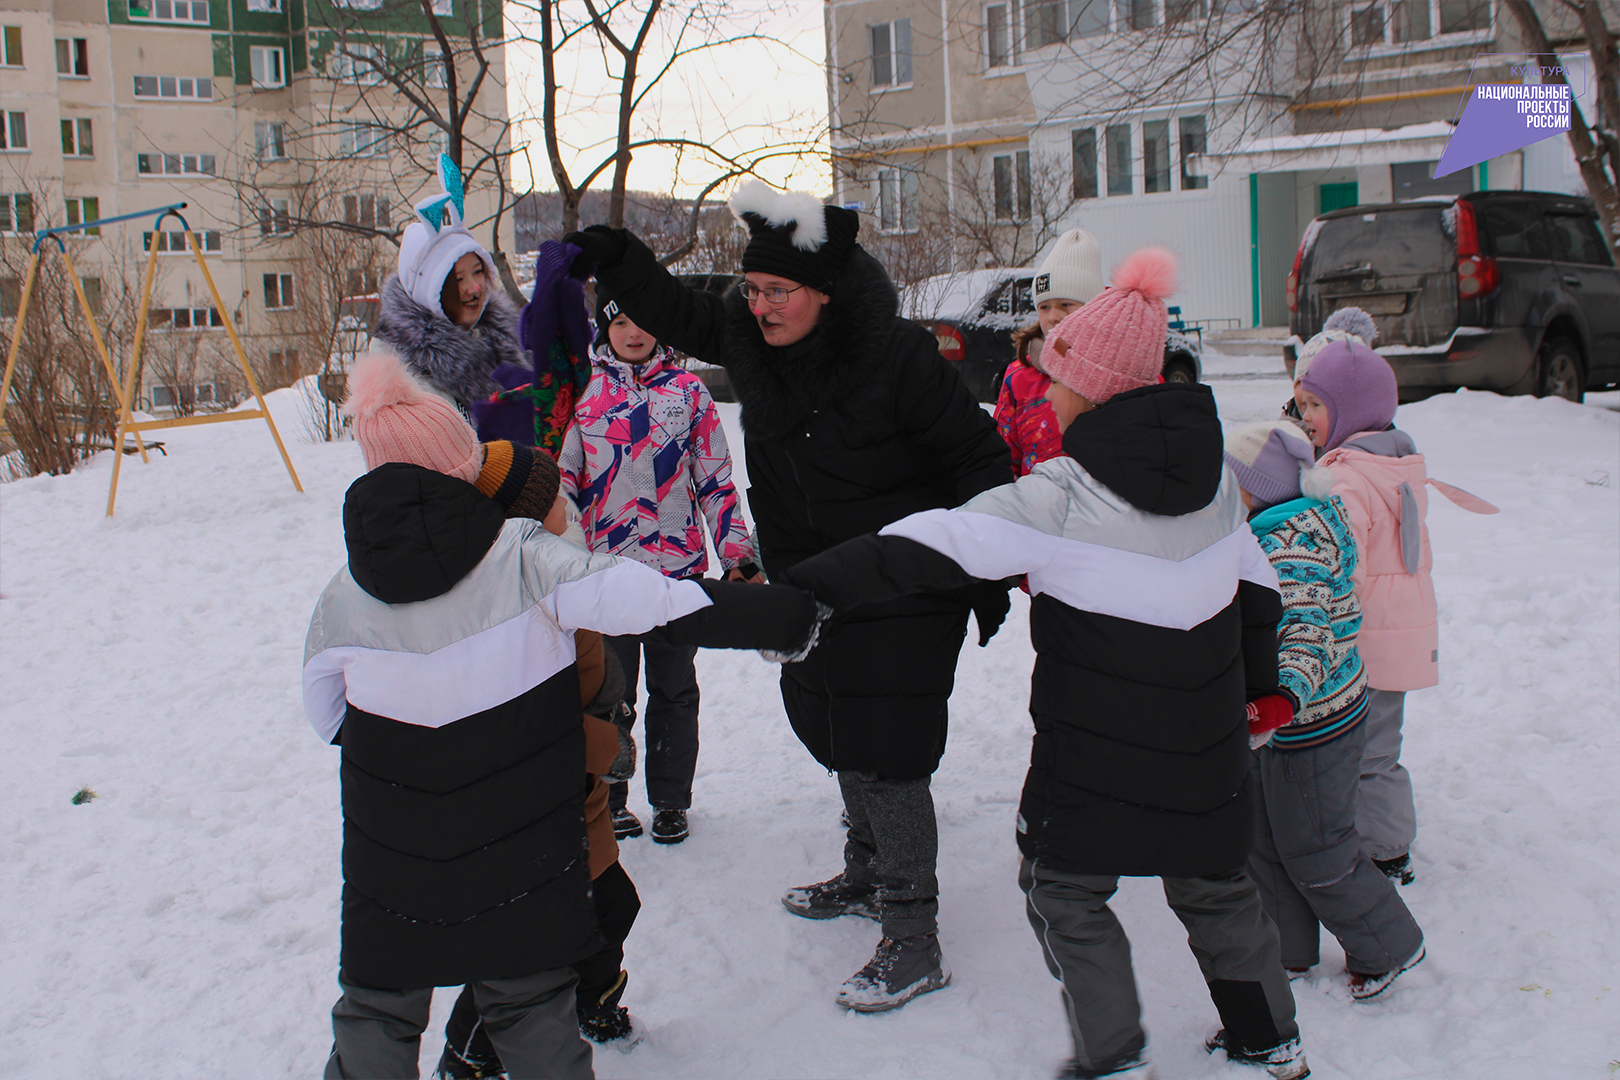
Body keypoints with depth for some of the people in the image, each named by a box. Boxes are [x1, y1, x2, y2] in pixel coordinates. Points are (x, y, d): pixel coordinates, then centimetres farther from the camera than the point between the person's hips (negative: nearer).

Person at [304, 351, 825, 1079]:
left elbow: (326, 717, 6)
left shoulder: (345, 597, -8)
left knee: (377, 1019, 20)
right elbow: (658, 605, -22)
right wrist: (788, 616, -12)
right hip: (521, 868, -1)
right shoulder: (525, 557, -17)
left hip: (392, 881, 1)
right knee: (533, 1012, 18)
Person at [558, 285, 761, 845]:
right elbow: (559, 480, 5)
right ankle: (608, 797, 25)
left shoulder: (689, 391, 6)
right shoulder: (581, 393, 3)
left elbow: (716, 481, 8)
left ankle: (670, 801, 25)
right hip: (604, 568, -1)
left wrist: (739, 555, 3)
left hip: (680, 566, 1)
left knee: (674, 688, 10)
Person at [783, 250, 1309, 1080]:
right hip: (1205, 734, 7)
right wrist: (1257, 684, 24)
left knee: (1063, 887, 15)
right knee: (1212, 880, 25)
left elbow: (938, 544, -24)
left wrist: (811, 589, -22)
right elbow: (1257, 583, 11)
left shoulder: (1066, 493, -20)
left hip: (1097, 746, -6)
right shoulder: (1208, 470, 1)